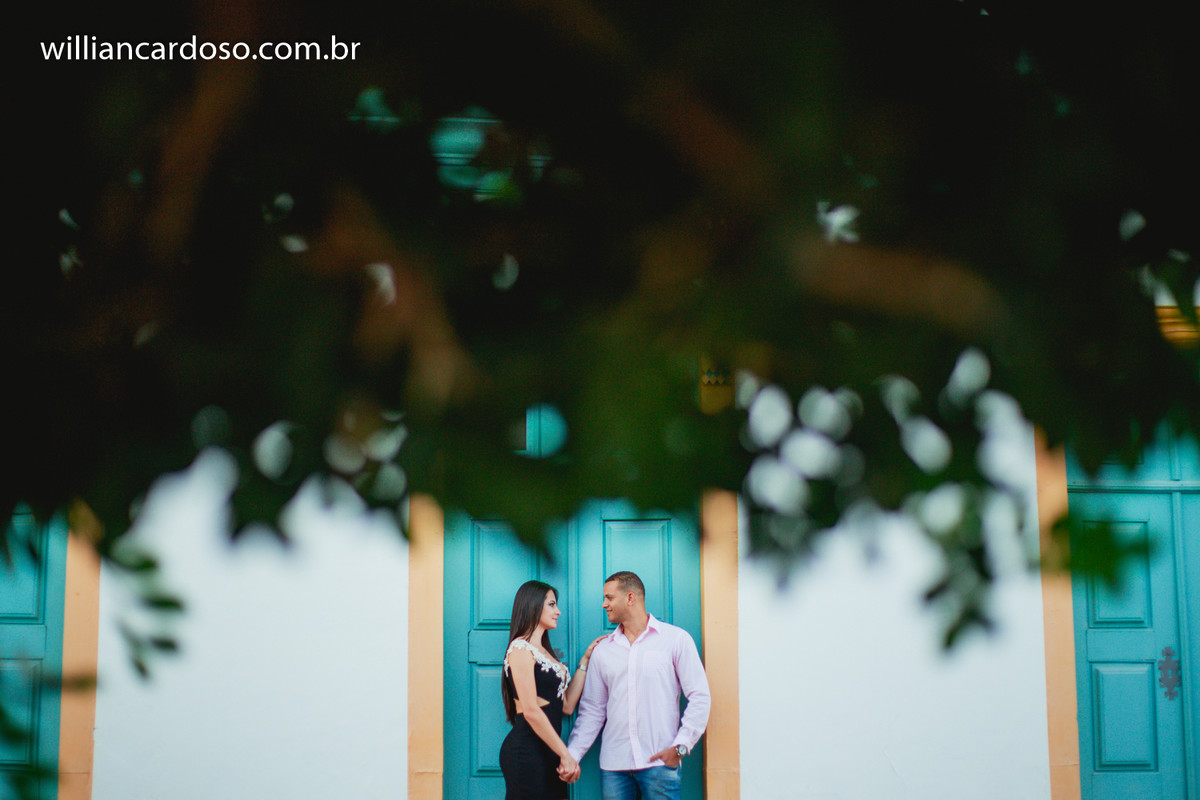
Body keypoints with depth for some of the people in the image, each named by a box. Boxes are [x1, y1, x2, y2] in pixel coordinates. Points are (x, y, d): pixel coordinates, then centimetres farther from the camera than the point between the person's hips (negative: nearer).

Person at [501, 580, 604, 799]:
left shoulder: (544, 651, 20)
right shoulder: (521, 648, -7)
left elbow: (567, 705, 13)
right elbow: (531, 711, -14)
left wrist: (585, 659, 16)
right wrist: (565, 754, -14)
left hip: (547, 752, 8)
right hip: (527, 752, -8)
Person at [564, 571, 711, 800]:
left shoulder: (676, 639, 2)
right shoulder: (603, 650, 13)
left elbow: (699, 697, -1)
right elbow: (592, 710, 13)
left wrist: (680, 746, -10)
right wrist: (572, 755, 1)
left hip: (659, 763, -3)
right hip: (613, 765, 3)